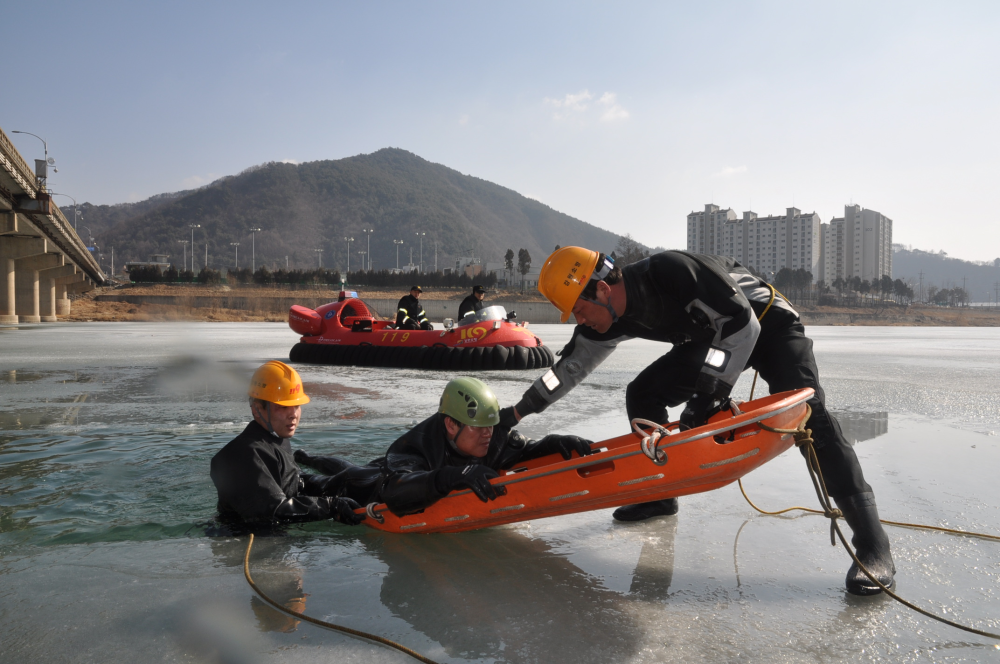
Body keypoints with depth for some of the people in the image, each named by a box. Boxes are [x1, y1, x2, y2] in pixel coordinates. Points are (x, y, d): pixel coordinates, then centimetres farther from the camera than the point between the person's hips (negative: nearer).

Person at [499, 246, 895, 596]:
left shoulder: (672, 272, -35)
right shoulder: (611, 321, -11)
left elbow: (742, 324, -32)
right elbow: (570, 368, 4)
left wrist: (709, 395, -32)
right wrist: (515, 413, 6)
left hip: (766, 323, -8)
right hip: (711, 337, 8)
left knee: (804, 410, -25)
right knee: (641, 395, 2)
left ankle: (871, 543, -24)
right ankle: (659, 495, 17)